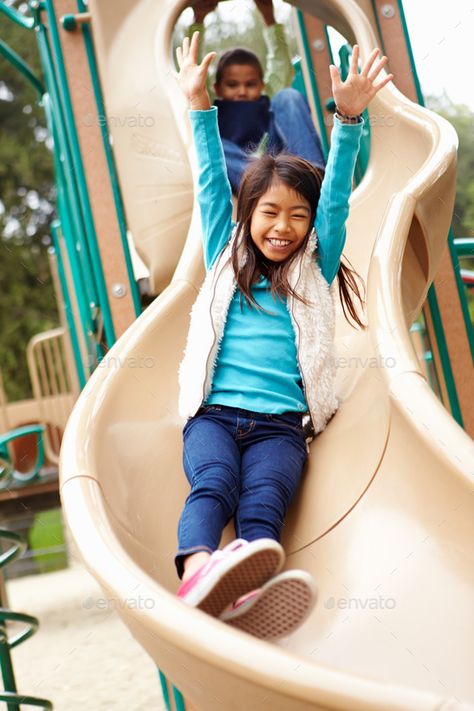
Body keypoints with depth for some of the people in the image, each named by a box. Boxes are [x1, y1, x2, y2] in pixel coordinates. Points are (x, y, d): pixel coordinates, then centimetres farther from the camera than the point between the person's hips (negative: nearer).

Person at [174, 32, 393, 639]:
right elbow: (212, 186, 16)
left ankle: (252, 591, -57)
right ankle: (197, 572, -59)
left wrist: (348, 119, -1)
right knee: (213, 483, -31)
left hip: (280, 423, 0)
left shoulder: (314, 274, 20)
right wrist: (199, 104, 10)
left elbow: (336, 201, 9)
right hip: (213, 413, 0)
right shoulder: (226, 263, 22)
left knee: (264, 498, -29)